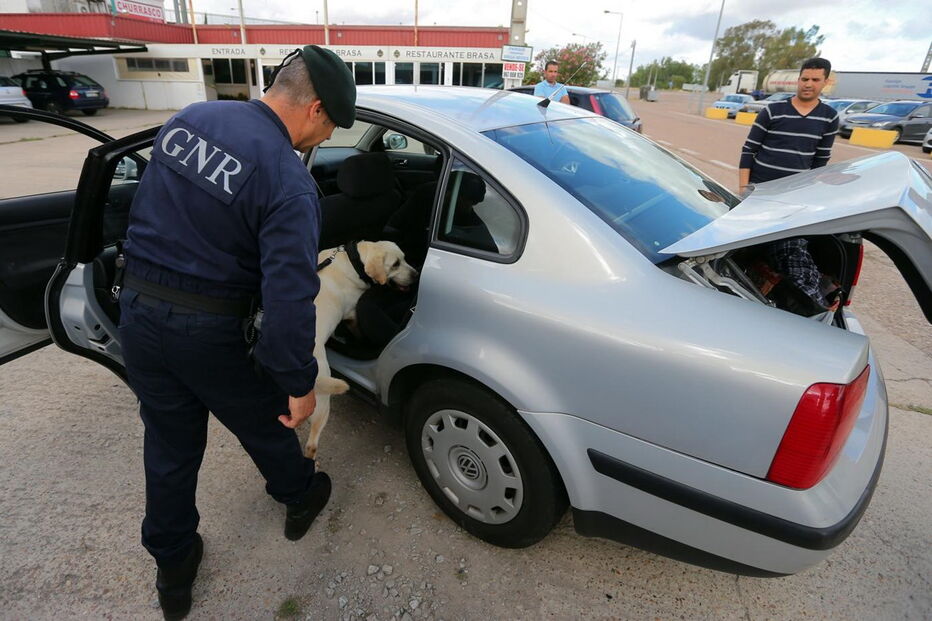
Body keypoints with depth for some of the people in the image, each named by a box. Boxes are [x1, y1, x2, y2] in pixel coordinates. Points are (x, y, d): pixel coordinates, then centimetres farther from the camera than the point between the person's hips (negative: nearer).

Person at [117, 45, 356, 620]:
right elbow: (289, 299, -28)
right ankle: (300, 498, 49)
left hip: (137, 313, 6)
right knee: (266, 422, 21)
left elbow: (154, 207, 14)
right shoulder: (289, 182, -23)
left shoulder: (190, 119, 1)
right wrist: (300, 384, -17)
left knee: (169, 445, 20)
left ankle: (173, 571, 39)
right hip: (209, 333, -6)